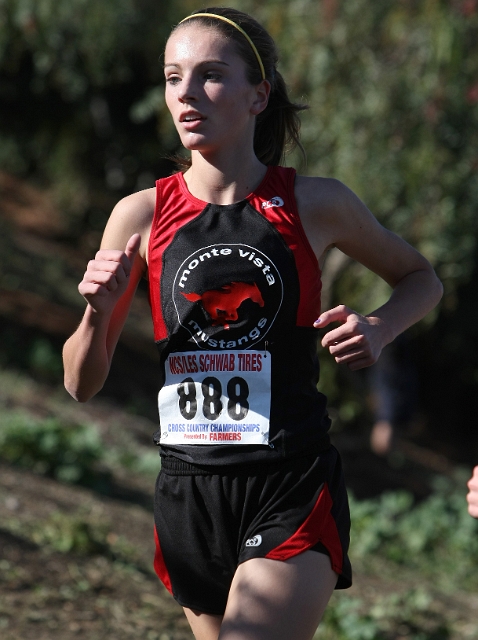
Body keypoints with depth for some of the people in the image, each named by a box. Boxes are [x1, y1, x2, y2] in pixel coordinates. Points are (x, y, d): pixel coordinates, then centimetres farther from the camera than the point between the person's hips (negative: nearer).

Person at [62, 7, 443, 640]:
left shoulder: (315, 205, -3)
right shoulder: (142, 215, 2)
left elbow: (421, 279, 16)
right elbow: (82, 384, 7)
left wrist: (377, 330, -5)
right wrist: (98, 311, -13)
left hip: (294, 495, -3)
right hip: (189, 493, 3)